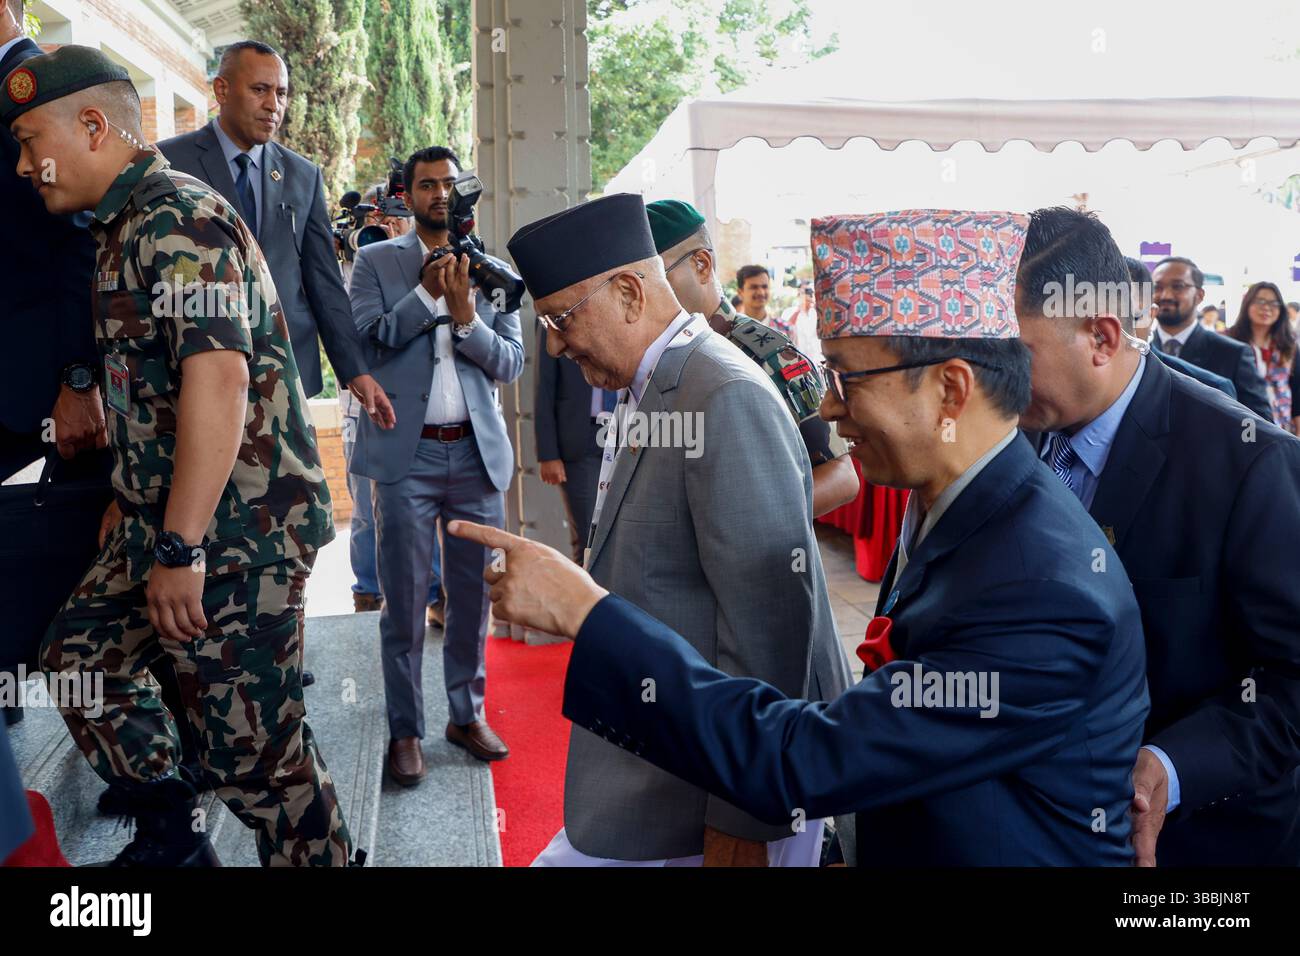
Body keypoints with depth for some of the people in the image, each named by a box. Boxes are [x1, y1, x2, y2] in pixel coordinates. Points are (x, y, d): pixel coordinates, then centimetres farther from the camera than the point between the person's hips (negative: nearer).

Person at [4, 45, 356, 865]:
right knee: (79, 654, 21)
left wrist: (180, 548, -26)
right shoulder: (125, 225, 18)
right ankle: (171, 840, 34)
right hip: (163, 522, 11)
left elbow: (219, 374, -26)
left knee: (254, 748, -4)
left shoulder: (177, 218, -14)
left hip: (236, 529, -11)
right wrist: (133, 508, 26)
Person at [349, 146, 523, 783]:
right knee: (405, 601, 3)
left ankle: (468, 715, 25)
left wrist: (466, 314, -12)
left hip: (478, 451, 3)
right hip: (408, 453, -2)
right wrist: (427, 293, -14)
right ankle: (405, 730, 14)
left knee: (474, 595, 9)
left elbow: (511, 363, 3)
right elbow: (366, 341, -8)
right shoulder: (376, 262, 5)